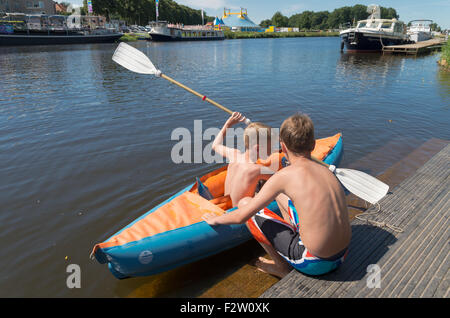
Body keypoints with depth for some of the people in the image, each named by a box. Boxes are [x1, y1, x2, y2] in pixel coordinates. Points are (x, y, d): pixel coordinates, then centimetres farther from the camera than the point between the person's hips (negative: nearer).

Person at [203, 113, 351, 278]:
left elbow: (241, 217, -12)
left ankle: (282, 267, 11)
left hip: (314, 264, -7)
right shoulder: (325, 170, 3)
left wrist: (215, 219, 10)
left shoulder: (284, 175, -16)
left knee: (245, 203, 1)